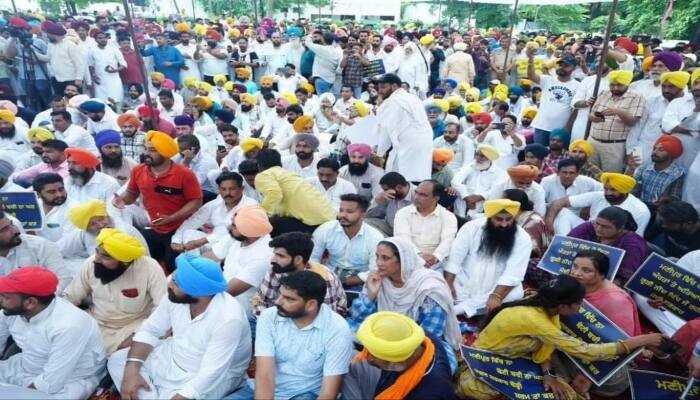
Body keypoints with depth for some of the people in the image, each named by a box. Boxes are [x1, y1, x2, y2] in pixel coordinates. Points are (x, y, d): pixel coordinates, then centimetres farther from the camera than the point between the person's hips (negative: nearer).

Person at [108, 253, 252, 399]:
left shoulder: (228, 319, -35)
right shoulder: (175, 297, -14)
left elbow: (209, 376, -32)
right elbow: (150, 330, -3)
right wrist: (132, 370, -16)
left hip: (206, 382, -7)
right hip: (174, 357, 7)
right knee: (117, 360, 4)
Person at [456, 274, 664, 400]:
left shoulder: (543, 306, -11)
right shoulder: (533, 319, -35)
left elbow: (545, 344, -5)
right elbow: (586, 351, -32)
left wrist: (548, 374, -23)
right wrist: (642, 340, -25)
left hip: (508, 361, 8)